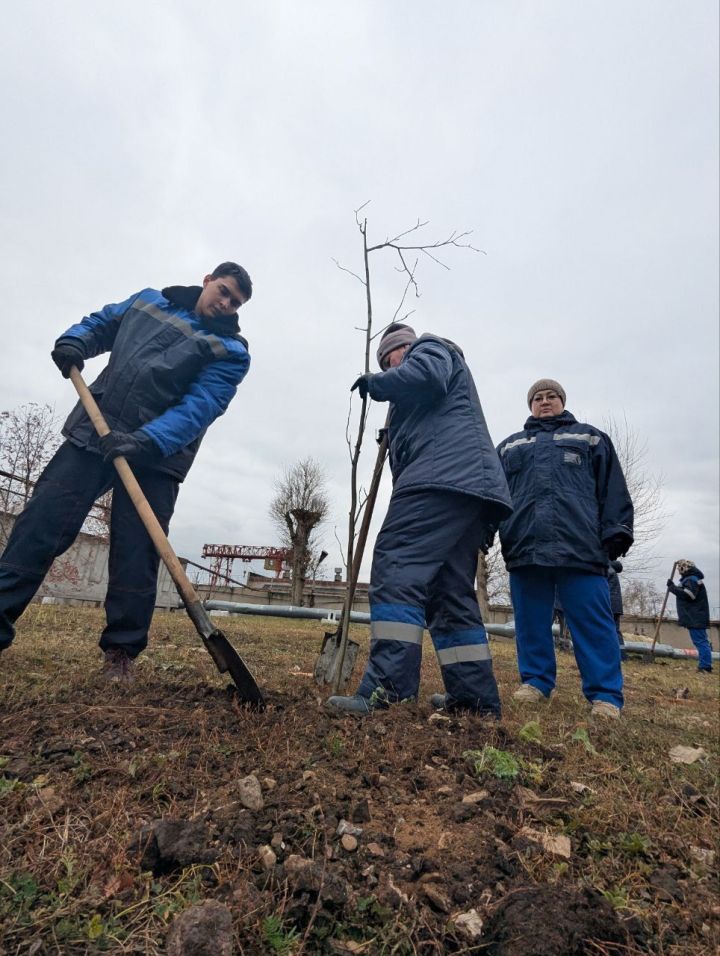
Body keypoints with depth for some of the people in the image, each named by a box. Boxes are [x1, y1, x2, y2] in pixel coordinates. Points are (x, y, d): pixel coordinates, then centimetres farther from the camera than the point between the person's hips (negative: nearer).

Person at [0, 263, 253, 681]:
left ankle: (122, 651, 11)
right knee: (41, 523, -2)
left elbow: (199, 406, -17)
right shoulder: (150, 300, 15)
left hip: (157, 457, -3)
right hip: (92, 432, 4)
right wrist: (74, 341, 2)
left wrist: (146, 441, -30)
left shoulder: (232, 351, -3)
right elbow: (100, 322, 26)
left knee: (136, 553, -4)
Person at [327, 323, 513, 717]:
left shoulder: (429, 347, 15)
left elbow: (428, 375, -10)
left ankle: (389, 689, -26)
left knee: (397, 570, -19)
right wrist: (394, 436, 28)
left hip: (443, 478, -10)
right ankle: (475, 695, 7)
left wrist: (376, 382, 3)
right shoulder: (428, 371, 41)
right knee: (452, 594, 6)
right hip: (467, 483, 10)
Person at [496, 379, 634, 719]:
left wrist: (615, 531, -3)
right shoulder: (509, 446, 25)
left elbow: (613, 489, 10)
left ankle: (605, 696, 4)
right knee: (530, 621, 6)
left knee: (592, 620, -4)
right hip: (524, 545, 3)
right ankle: (535, 682, 18)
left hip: (579, 544, -2)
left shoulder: (591, 437, 20)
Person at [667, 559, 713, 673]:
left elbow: (688, 595, -26)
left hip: (695, 618, -11)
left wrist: (673, 588, -20)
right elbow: (684, 593, 21)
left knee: (700, 641, -9)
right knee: (701, 641, 13)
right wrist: (673, 586, 7)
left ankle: (705, 667, -9)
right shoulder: (689, 578, 19)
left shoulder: (692, 579, -15)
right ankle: (705, 666, 18)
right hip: (695, 617, 11)